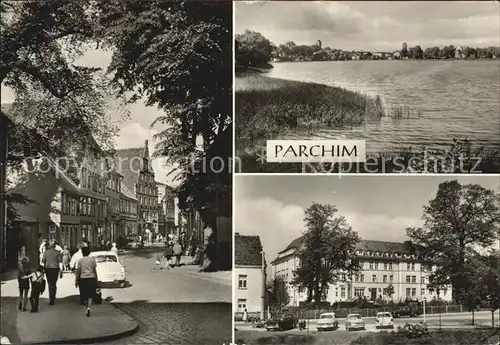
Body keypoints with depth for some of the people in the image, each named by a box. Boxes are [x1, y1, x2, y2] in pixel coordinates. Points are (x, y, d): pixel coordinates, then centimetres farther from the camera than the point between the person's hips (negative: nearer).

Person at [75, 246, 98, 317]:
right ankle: (88, 308, -19)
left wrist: (76, 281, 3)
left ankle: (87, 308, 21)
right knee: (90, 295, 2)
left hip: (83, 279, 0)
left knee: (85, 295, 13)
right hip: (91, 278, 0)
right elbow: (95, 271, 1)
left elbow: (78, 271, -3)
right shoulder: (92, 260, 1)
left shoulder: (80, 260, -1)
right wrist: (96, 280, 9)